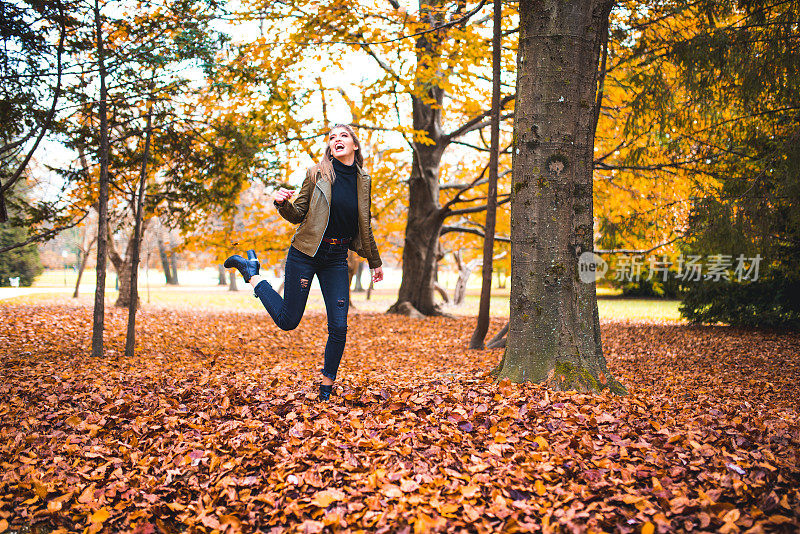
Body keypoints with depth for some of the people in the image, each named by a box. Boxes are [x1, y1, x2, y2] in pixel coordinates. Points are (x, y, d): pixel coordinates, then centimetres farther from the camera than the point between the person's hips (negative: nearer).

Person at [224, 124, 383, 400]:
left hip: (337, 258, 3)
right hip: (305, 253, -3)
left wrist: (374, 262, 22)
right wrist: (282, 204, -22)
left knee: (339, 327, -4)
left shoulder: (363, 181, 6)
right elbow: (298, 214, 0)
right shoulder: (317, 173, -5)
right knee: (287, 321, 3)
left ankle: (327, 387, 15)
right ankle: (251, 271, 24)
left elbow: (364, 227, 16)